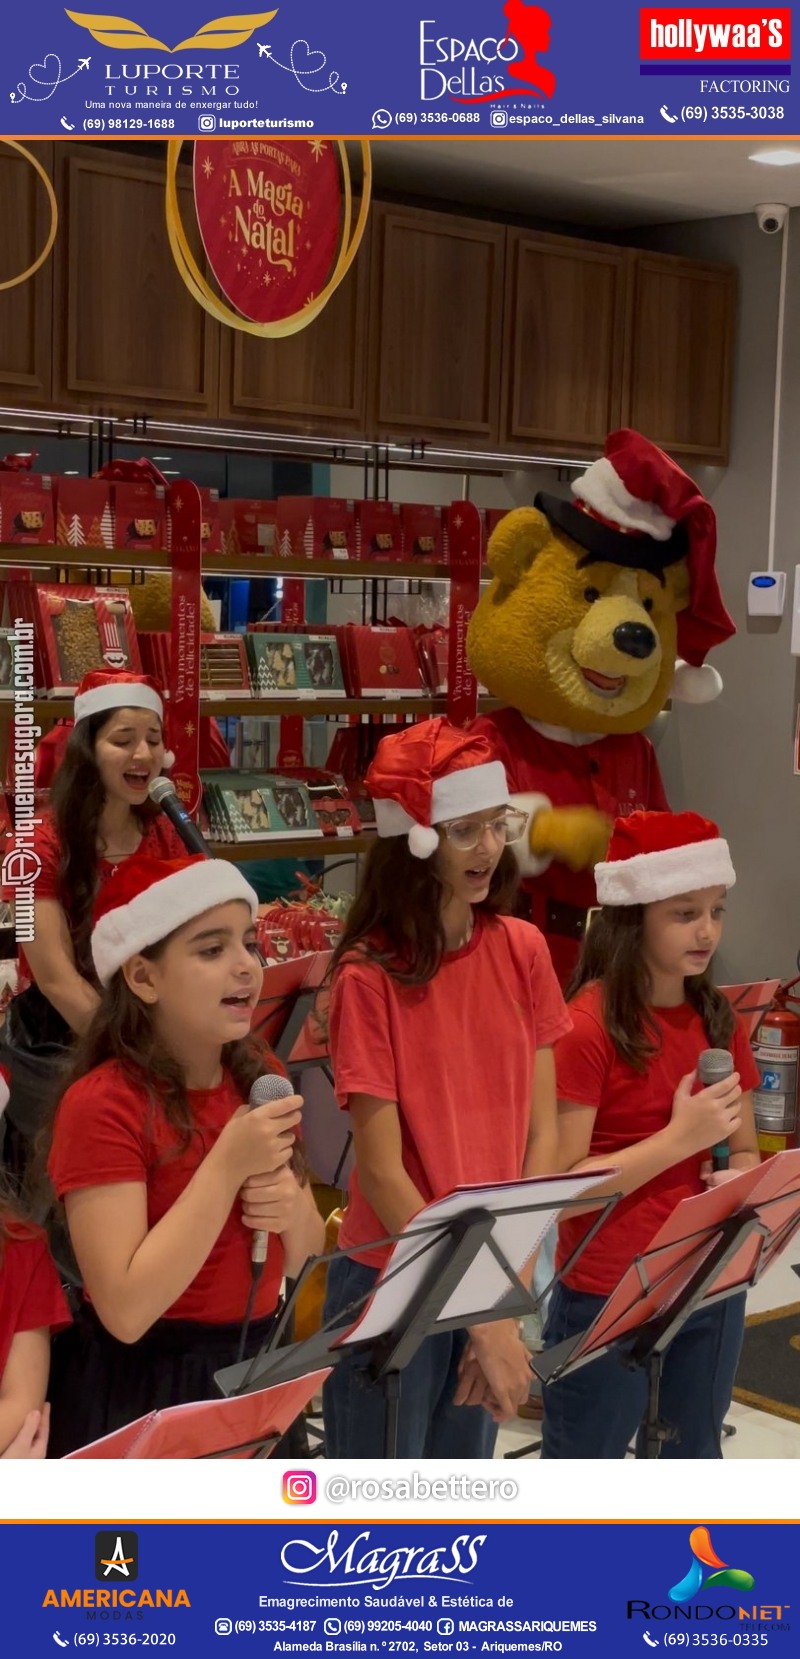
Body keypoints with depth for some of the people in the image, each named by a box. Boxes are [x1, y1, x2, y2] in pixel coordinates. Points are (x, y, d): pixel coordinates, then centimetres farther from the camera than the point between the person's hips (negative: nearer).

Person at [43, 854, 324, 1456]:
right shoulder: (103, 1105, -19)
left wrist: (291, 1210, -13)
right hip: (141, 1394, -6)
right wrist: (228, 1165, -26)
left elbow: (302, 1256, 9)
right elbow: (125, 1310, -24)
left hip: (258, 1373, 6)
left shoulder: (260, 1078, 2)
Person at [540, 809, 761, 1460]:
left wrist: (741, 1182, -11)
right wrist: (680, 1138, -23)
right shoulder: (587, 1027, -17)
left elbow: (745, 1151, 11)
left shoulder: (720, 1021, 3)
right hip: (607, 1296, -6)